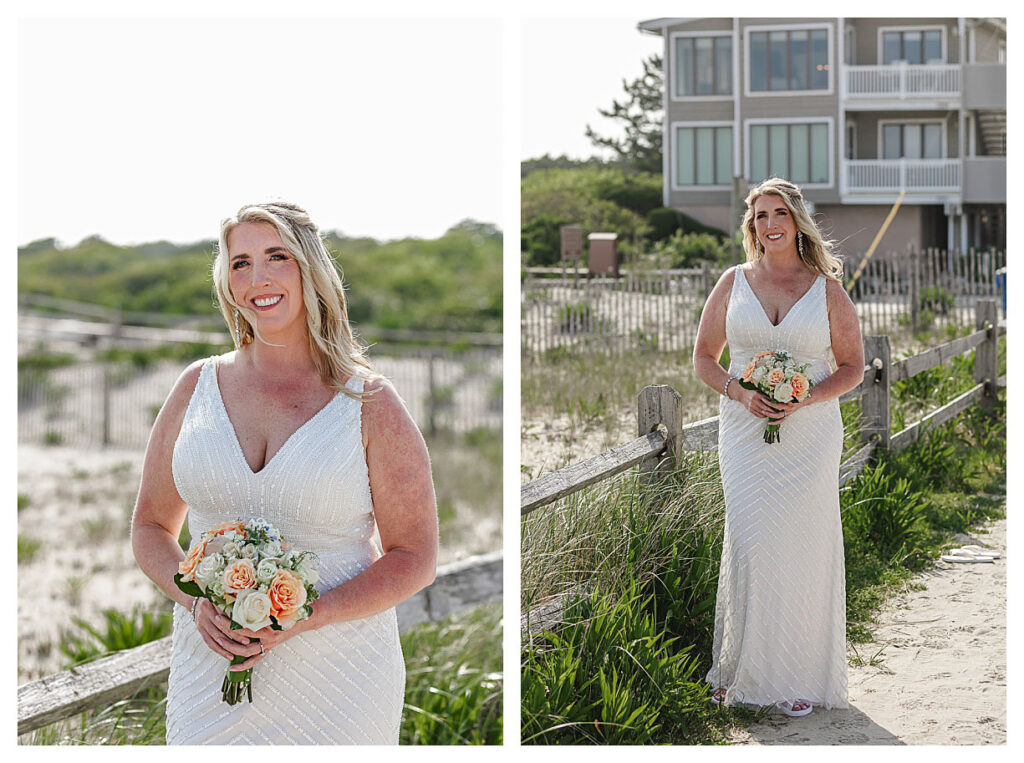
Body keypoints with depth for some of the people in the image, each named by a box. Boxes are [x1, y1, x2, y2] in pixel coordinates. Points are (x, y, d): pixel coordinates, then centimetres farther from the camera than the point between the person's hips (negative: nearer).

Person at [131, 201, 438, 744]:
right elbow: (151, 527, 12)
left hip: (336, 680, -2)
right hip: (210, 673, 2)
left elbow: (415, 557, -4)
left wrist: (306, 617, -17)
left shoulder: (369, 404, -4)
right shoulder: (198, 387, 5)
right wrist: (195, 601, -9)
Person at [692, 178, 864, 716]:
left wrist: (806, 399, -11)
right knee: (749, 546, -5)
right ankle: (741, 671, 9)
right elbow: (703, 358, 10)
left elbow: (852, 367, 6)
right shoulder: (733, 283, 6)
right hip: (745, 432, 1)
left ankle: (801, 677, 9)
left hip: (810, 434, -1)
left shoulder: (828, 291, 3)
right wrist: (741, 394, -9)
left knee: (805, 548, -1)